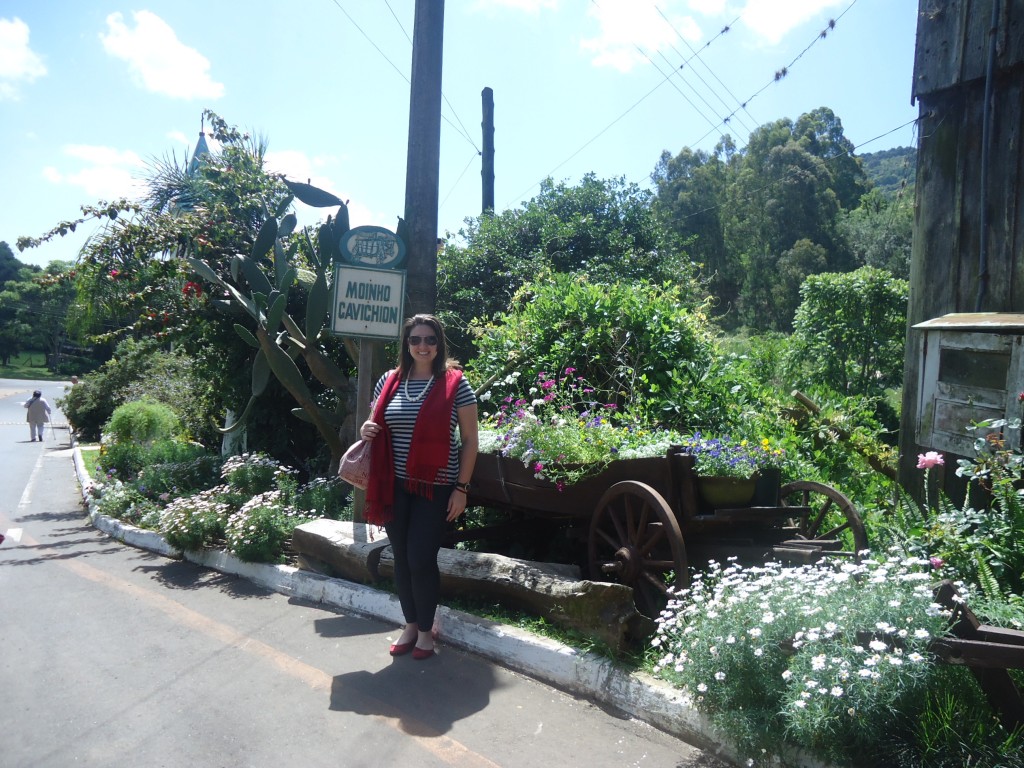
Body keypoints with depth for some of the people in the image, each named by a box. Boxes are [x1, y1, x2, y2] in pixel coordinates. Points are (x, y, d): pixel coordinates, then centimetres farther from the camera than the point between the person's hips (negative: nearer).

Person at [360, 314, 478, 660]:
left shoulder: (455, 383, -6)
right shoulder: (390, 381, 5)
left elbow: (469, 440, -4)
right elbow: (375, 425, 18)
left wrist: (461, 488, -8)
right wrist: (366, 430, -7)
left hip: (435, 488, -4)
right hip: (394, 486, 4)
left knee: (421, 559, -2)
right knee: (402, 558, 11)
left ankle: (426, 629, 21)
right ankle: (409, 624, 31)